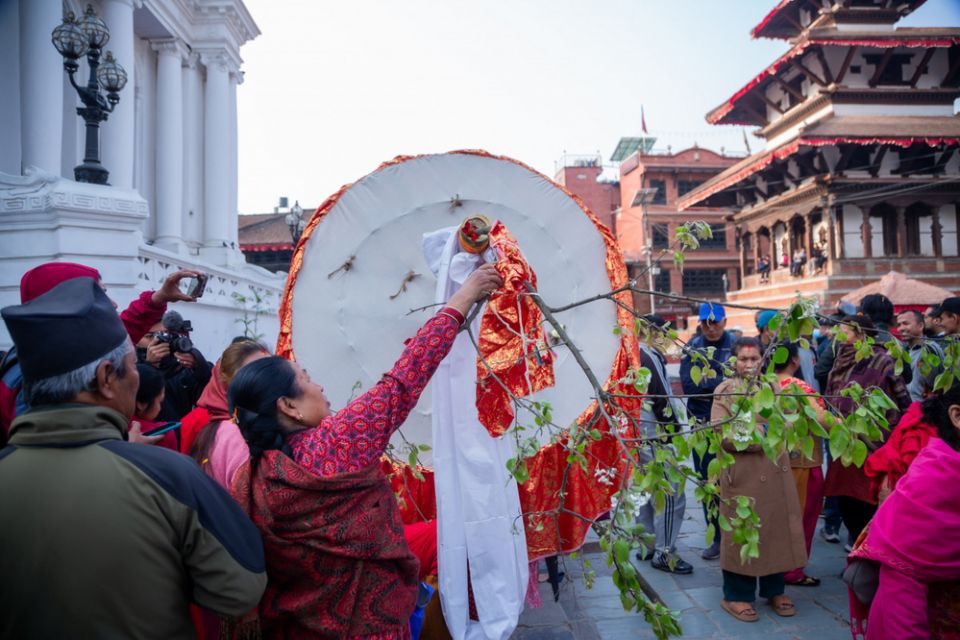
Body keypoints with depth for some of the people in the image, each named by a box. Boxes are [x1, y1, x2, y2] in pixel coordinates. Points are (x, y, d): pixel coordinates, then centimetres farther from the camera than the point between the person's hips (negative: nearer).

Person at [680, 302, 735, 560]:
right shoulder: (692, 348, 3)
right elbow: (688, 384, -9)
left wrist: (706, 384, -16)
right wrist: (722, 383, -15)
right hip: (702, 424, 3)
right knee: (708, 482, 9)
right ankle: (717, 537, 22)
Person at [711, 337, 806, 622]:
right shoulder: (725, 390, -6)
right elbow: (721, 434, -14)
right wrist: (757, 437, -15)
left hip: (775, 470, 5)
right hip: (742, 473, -5)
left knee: (777, 527, 11)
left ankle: (774, 589, 29)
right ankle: (737, 595, 16)